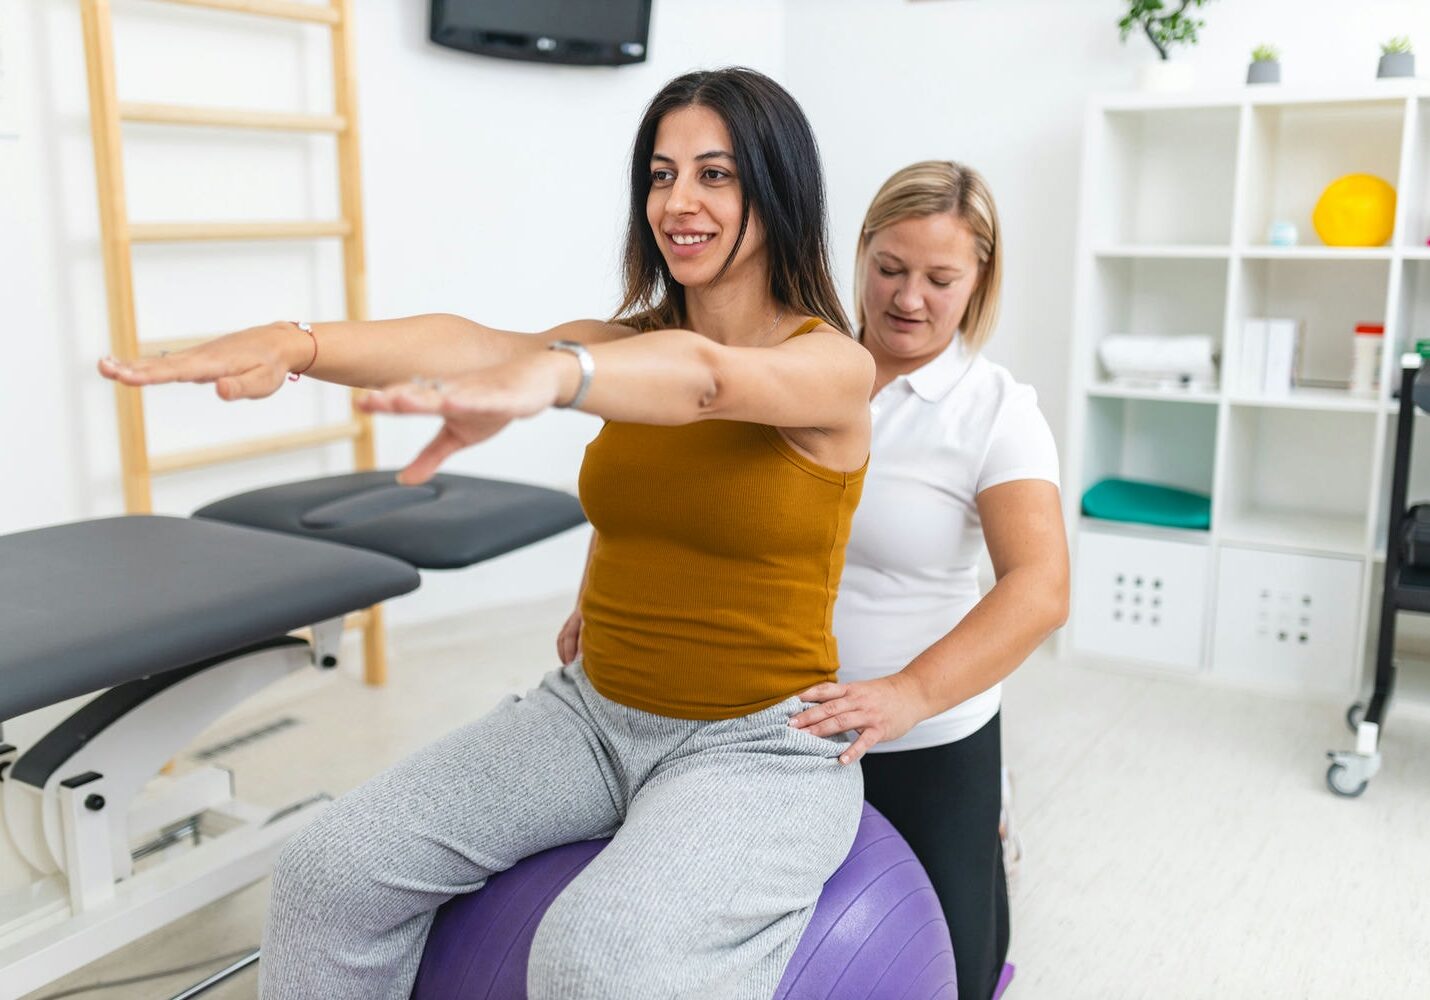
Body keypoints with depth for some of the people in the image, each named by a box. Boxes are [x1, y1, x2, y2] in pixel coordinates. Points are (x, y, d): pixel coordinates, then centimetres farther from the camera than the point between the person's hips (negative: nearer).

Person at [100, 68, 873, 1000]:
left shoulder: (834, 363, -10)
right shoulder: (629, 342, 5)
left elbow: (704, 375, -34)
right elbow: (470, 344, -15)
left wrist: (546, 373, -54)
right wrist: (297, 344, -33)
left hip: (759, 743, -5)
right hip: (596, 711, 6)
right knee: (333, 871, -8)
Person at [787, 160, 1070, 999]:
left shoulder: (995, 409, -12)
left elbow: (1040, 590, -23)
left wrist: (908, 694, -38)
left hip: (926, 739, -2)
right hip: (778, 721, 3)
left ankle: (982, 841, 42)